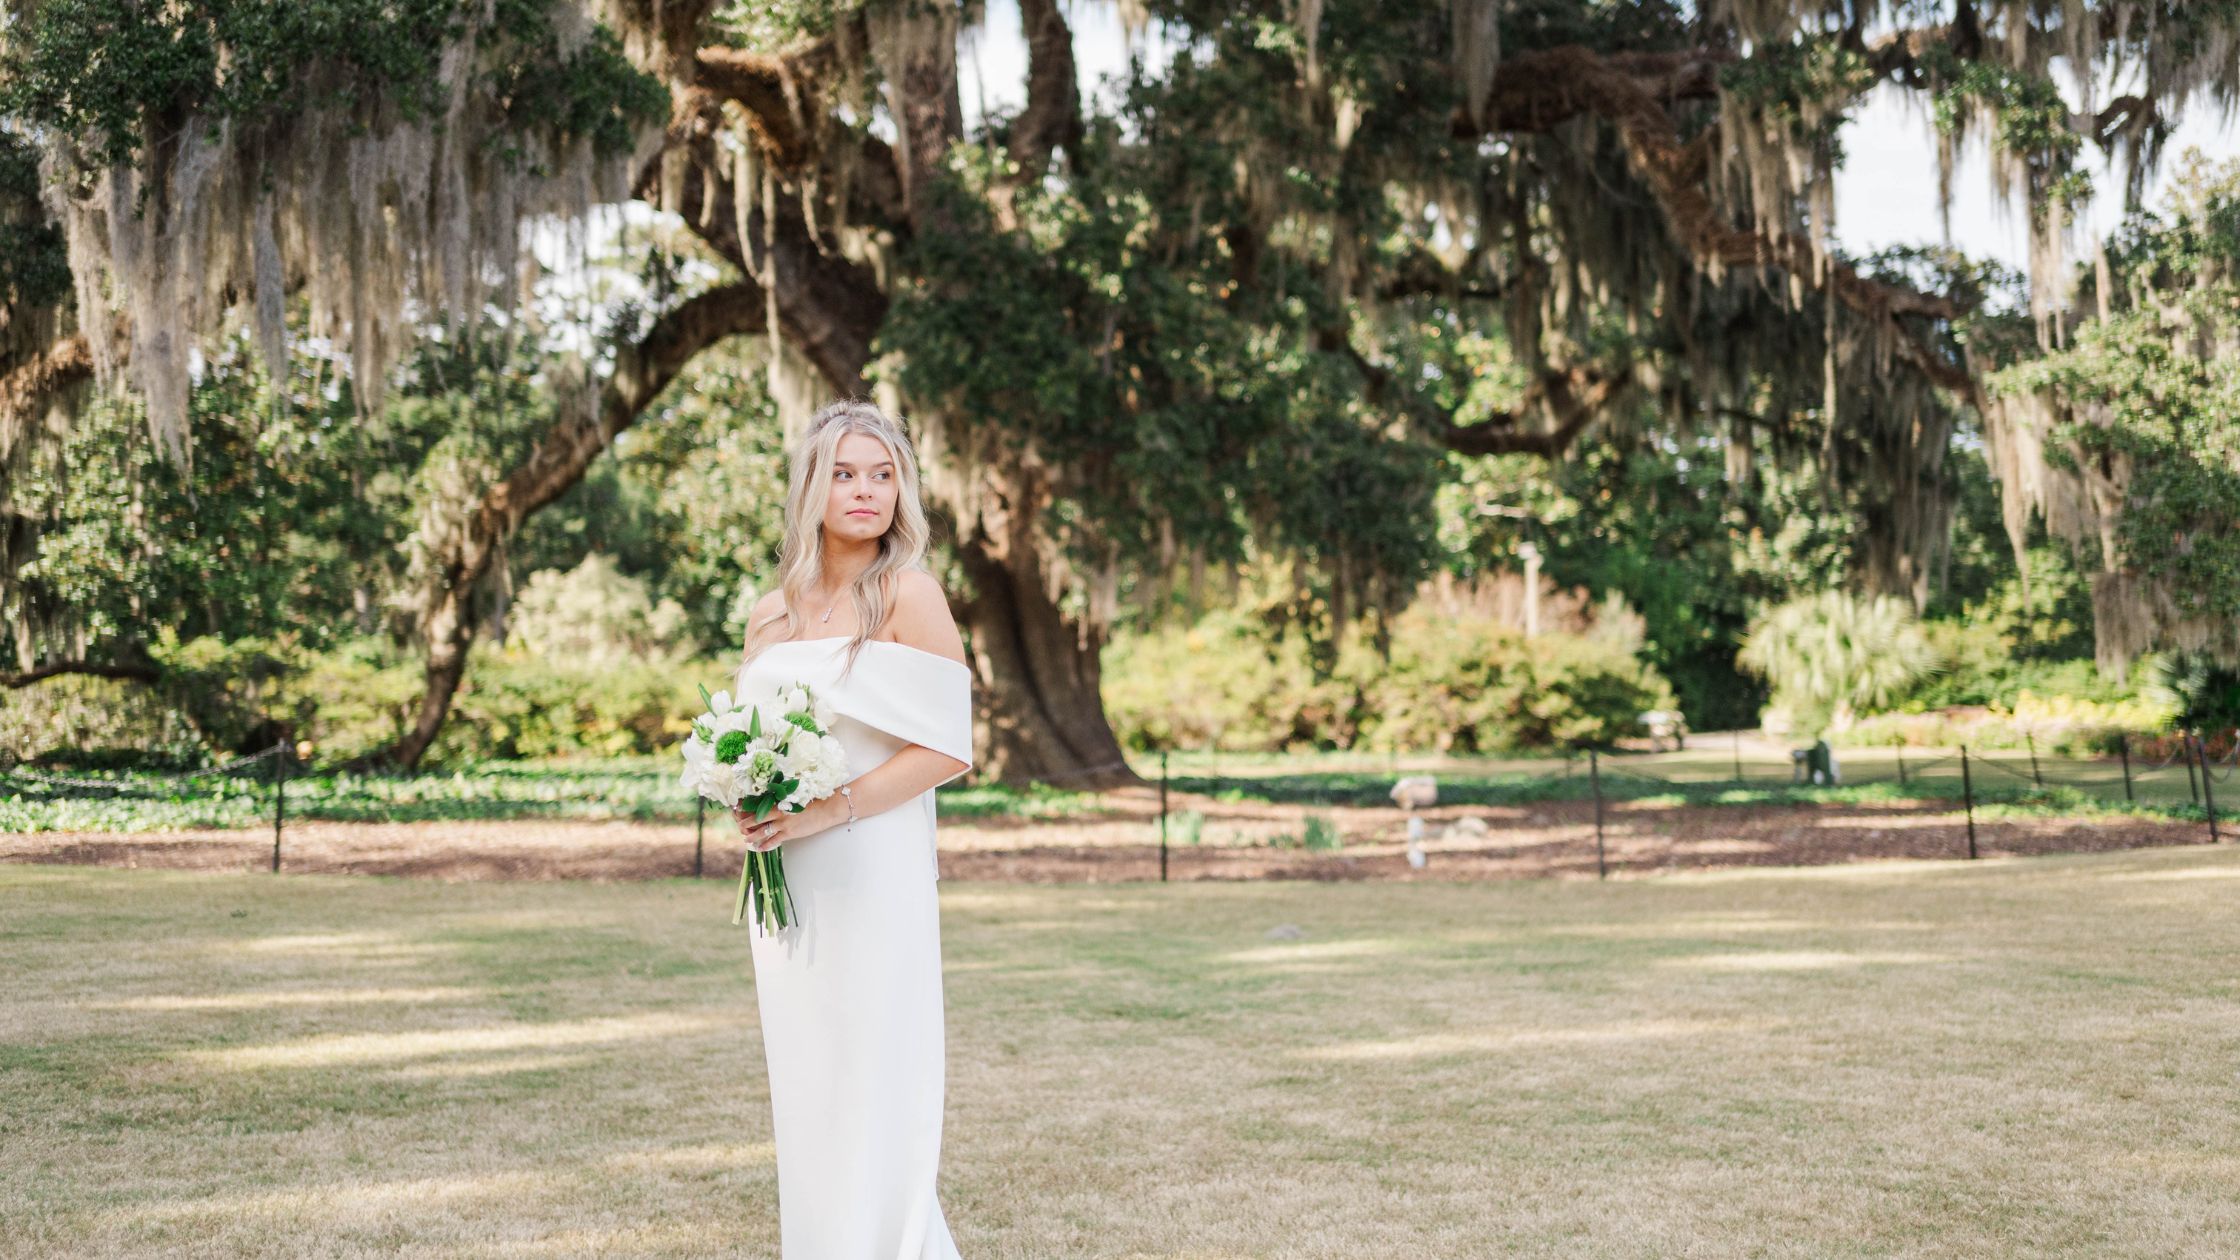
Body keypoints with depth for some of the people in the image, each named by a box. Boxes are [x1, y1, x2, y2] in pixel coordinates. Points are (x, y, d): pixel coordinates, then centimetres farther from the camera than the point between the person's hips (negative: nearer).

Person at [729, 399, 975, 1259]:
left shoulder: (909, 596, -6)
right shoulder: (772, 615, 12)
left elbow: (949, 749, -11)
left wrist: (831, 810, -17)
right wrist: (747, 805, 0)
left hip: (873, 874, -6)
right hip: (784, 884, 6)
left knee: (871, 1097, -4)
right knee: (803, 1093, 9)